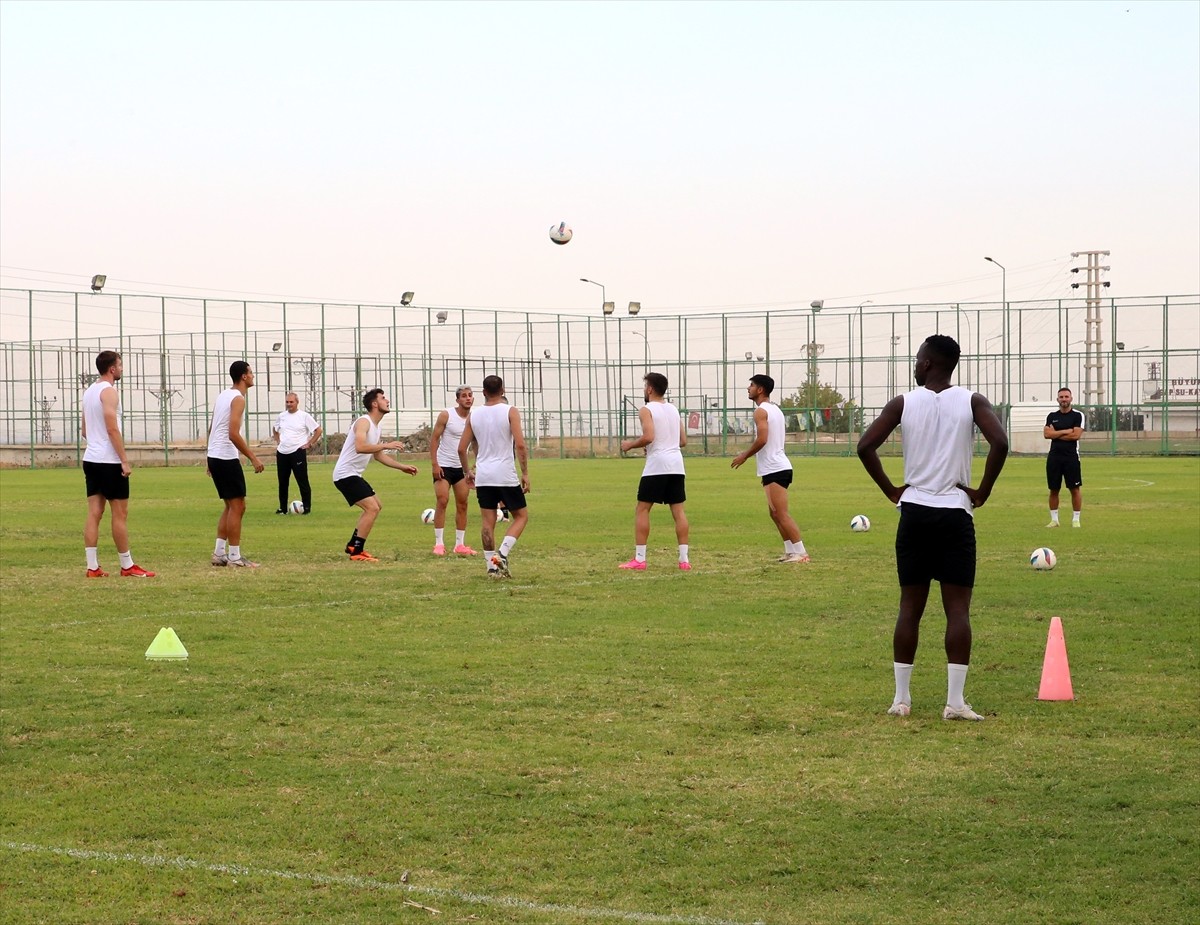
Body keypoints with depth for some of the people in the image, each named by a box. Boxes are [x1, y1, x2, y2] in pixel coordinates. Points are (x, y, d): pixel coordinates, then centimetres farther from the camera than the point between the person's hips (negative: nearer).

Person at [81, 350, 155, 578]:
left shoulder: (89, 391, 15)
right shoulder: (109, 391, -12)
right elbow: (112, 429, -19)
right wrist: (125, 460, -17)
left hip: (91, 459, 9)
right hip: (109, 461, -9)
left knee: (94, 513, 5)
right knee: (120, 513, -1)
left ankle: (93, 567, 2)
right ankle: (127, 566, 3)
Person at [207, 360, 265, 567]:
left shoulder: (223, 396, 15)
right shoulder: (238, 399, -13)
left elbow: (212, 430, 18)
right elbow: (233, 434, -22)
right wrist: (252, 457, -17)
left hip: (214, 456, 9)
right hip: (227, 458, -9)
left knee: (231, 506, 15)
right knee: (237, 506, -3)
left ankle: (219, 553, 14)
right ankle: (234, 557, -2)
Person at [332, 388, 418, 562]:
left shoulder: (376, 429, 14)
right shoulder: (364, 422, -17)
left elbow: (379, 455, 24)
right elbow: (360, 447, -33)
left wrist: (402, 467, 19)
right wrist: (387, 445, -29)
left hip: (354, 475, 11)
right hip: (345, 474, -11)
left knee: (375, 507, 22)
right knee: (372, 508, -17)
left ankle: (352, 546, 25)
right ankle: (357, 552, -13)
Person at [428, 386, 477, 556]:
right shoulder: (446, 415, -10)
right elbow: (434, 439, -8)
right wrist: (435, 464, -14)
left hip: (462, 467, 5)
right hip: (443, 466, -5)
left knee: (462, 504, 5)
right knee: (442, 502, -9)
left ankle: (460, 544, 11)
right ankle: (439, 543, -4)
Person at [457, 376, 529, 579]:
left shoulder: (474, 415, 6)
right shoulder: (510, 412, -5)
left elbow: (462, 448, 8)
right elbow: (520, 445, -14)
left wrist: (467, 471, 23)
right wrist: (525, 473, -6)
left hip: (483, 476, 4)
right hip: (506, 475, -4)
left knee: (487, 522, 8)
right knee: (521, 516, 10)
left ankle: (491, 566, 4)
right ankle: (502, 553, -9)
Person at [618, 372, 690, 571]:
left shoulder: (646, 410, -4)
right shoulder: (674, 410, 17)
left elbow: (648, 437, -17)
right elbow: (683, 441, 17)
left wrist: (630, 445, -2)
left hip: (657, 465, -6)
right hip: (676, 465, 6)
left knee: (642, 509, 1)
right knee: (678, 510, 5)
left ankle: (639, 559, -3)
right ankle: (684, 559, 1)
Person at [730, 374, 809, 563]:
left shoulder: (761, 411, -12)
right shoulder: (775, 409, 17)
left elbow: (762, 439, -22)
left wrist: (744, 456, -9)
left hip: (774, 470, -10)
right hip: (778, 467, 10)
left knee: (781, 514, -9)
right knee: (775, 513, 15)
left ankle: (800, 553, -12)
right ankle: (790, 551, 15)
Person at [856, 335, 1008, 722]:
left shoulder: (904, 403, -1)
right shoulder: (971, 402, -2)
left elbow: (866, 447, -7)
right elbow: (999, 443, -17)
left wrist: (891, 490, 3)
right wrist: (982, 491, -6)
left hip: (914, 512, 1)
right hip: (955, 515, -1)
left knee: (910, 607, 9)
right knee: (957, 608, 0)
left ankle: (901, 698, 10)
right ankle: (955, 701, -6)